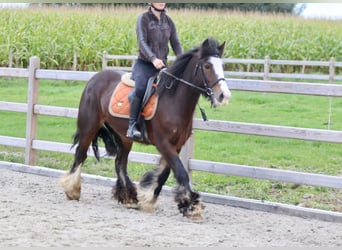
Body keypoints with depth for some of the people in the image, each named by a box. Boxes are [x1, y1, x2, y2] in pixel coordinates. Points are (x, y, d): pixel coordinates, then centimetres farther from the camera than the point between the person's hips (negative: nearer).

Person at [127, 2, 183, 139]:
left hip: (162, 65, 5)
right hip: (144, 63, -5)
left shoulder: (168, 21, 12)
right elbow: (142, 42, -15)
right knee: (140, 88, -33)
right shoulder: (143, 19, -3)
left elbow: (176, 43, 8)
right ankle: (132, 125, -25)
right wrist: (153, 59, -32)